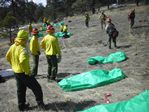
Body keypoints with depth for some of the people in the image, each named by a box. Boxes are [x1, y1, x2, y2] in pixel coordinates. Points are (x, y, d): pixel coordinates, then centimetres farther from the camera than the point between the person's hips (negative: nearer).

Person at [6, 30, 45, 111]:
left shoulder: (12, 47, 1)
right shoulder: (23, 49, -26)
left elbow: (8, 57, 15)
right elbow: (23, 61, -40)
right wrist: (27, 71, -26)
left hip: (16, 72, 9)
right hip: (23, 73, -9)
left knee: (20, 90, 22)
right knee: (36, 88, 5)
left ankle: (21, 106, 34)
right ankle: (40, 103, 14)